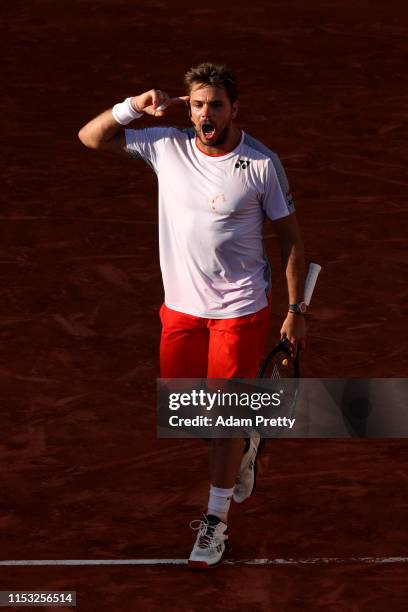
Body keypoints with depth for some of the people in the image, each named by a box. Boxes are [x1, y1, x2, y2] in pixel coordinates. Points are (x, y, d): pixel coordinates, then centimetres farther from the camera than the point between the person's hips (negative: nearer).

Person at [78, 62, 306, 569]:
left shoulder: (261, 164, -12)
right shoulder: (167, 147, -4)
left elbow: (290, 237, -3)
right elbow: (91, 137, 0)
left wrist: (295, 310, -4)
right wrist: (134, 106, -18)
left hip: (241, 310, -4)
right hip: (181, 308, 4)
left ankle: (216, 520, 16)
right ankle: (243, 444, 44)